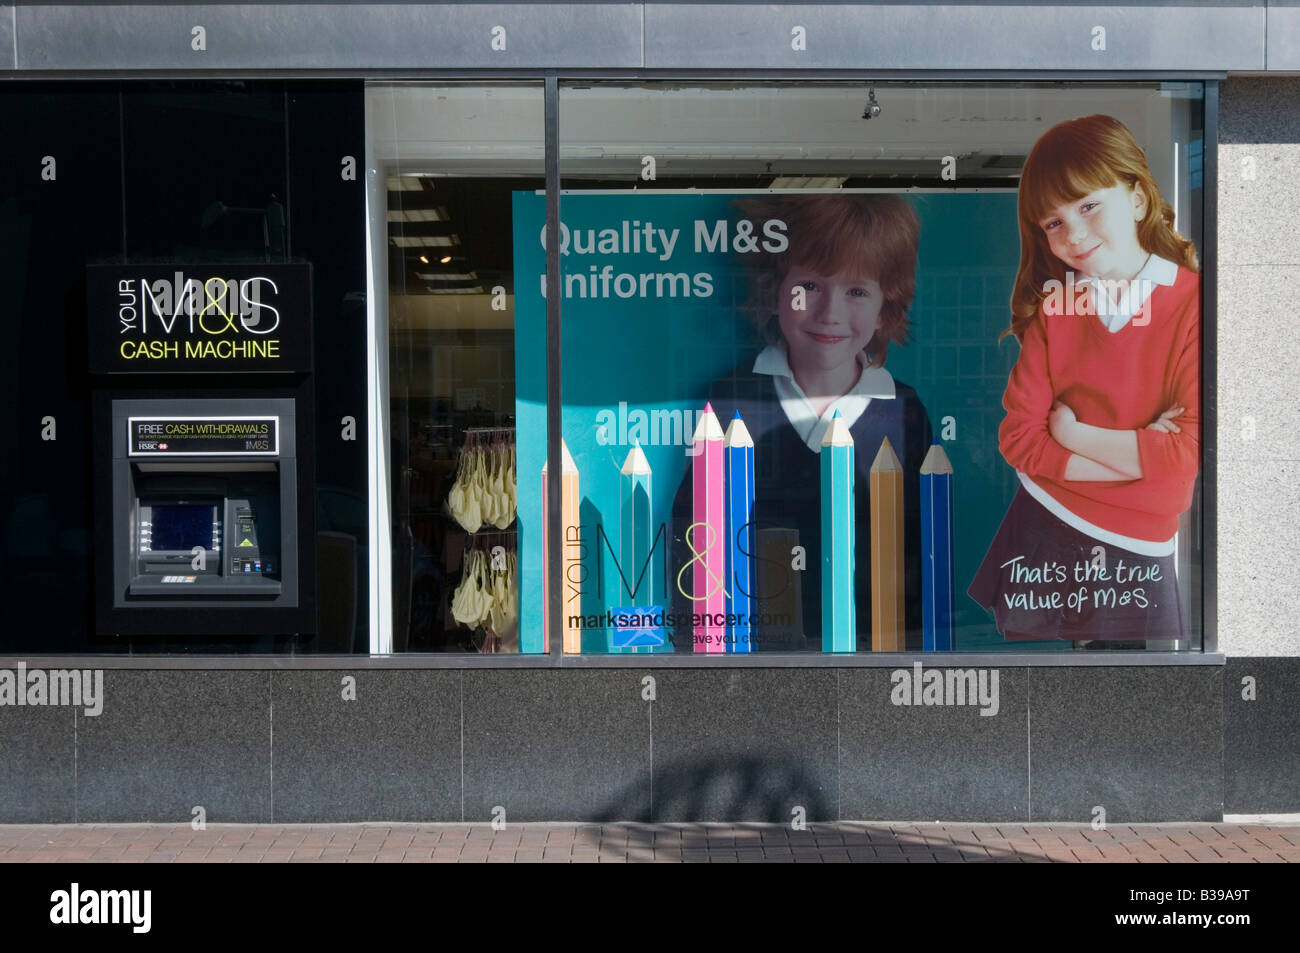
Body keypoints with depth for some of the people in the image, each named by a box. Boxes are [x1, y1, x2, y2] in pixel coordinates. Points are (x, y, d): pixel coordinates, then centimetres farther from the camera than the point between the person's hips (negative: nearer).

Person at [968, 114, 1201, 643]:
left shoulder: (1192, 305, -11)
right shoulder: (1054, 307, 0)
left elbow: (1188, 452, -18)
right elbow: (1018, 438, -6)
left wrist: (1071, 433, -12)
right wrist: (1139, 452, -15)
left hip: (1137, 558, -3)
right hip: (1038, 537, 3)